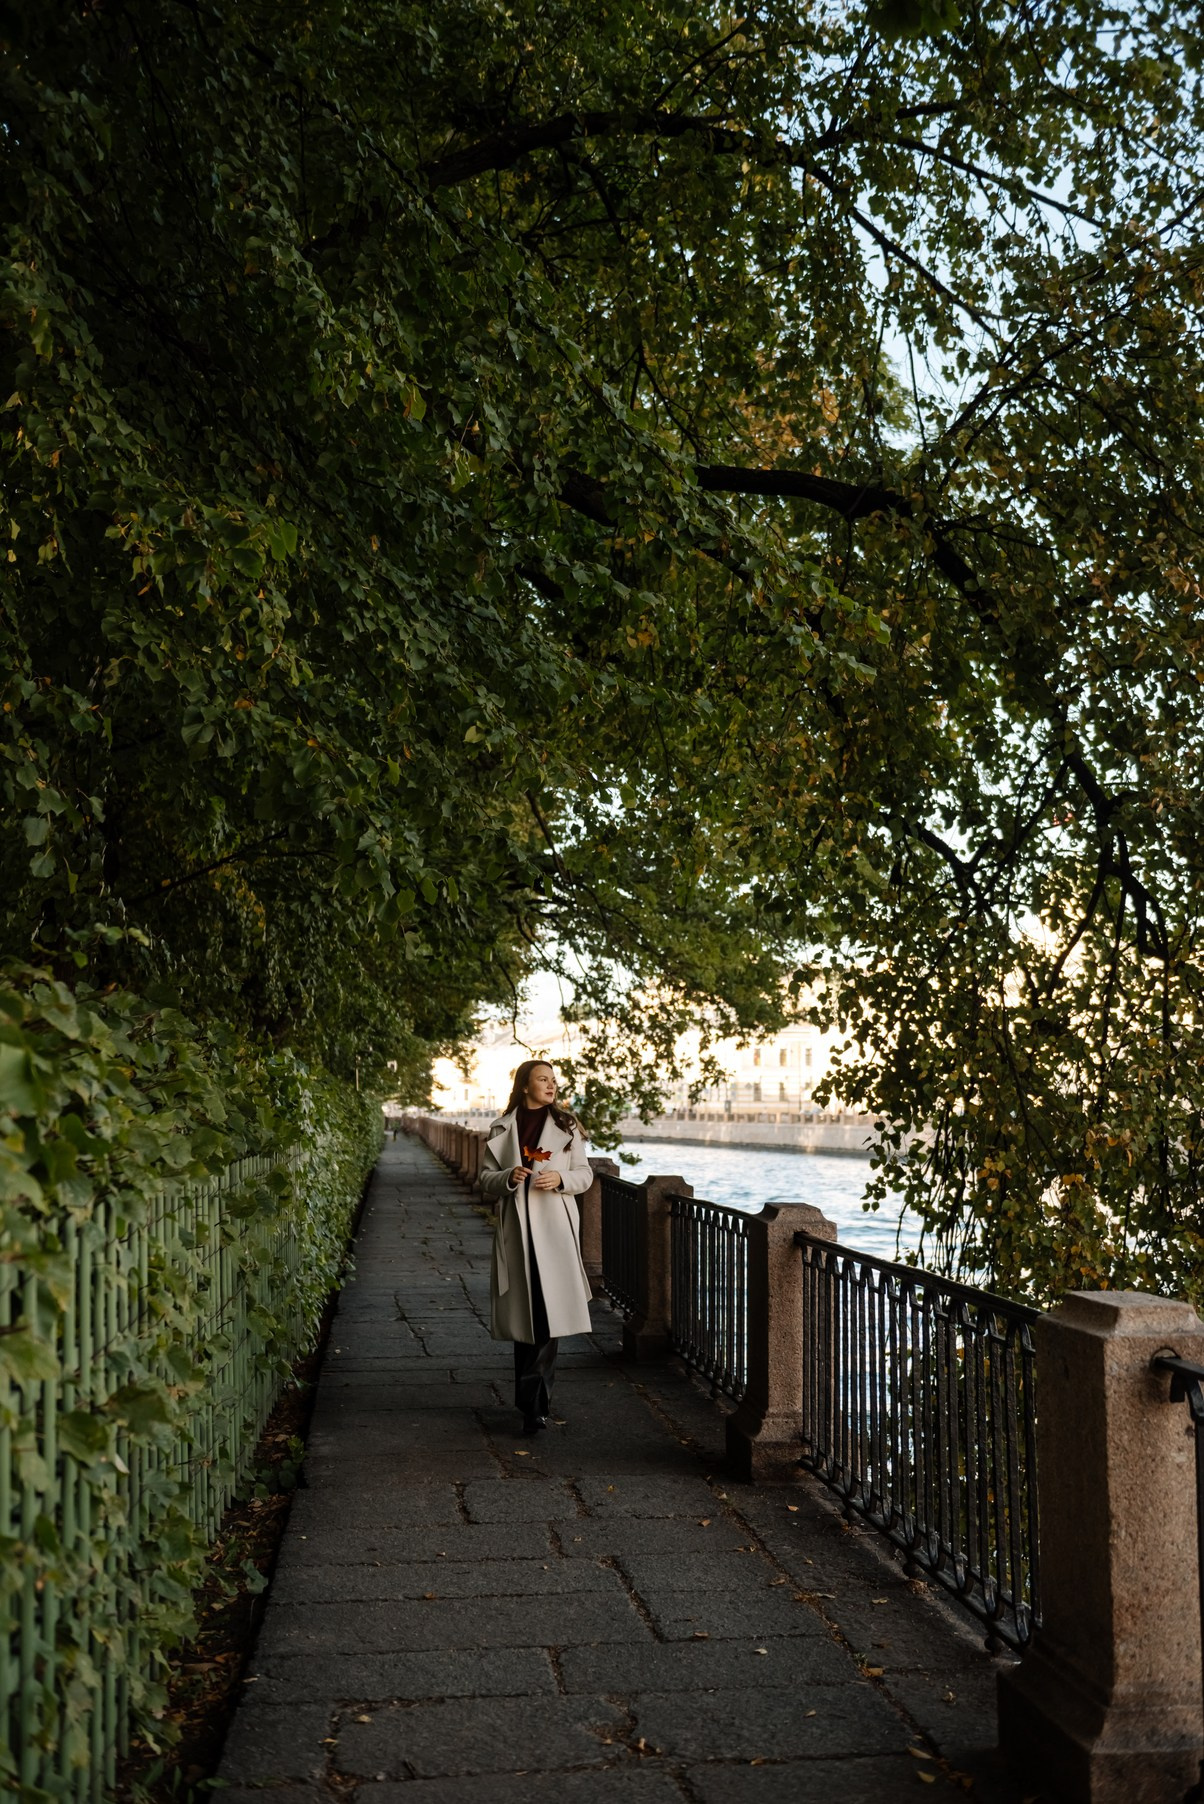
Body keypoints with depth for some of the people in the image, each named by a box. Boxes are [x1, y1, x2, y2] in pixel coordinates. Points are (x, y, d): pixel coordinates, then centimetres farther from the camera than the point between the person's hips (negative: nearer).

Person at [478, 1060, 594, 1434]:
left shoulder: (566, 1126, 7)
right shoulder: (502, 1130, 8)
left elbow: (585, 1174, 9)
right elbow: (485, 1181, 8)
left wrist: (561, 1179, -11)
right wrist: (508, 1178, -13)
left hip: (554, 1228, -1)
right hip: (516, 1231, 1)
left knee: (549, 1315, -9)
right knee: (524, 1317, 5)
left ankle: (533, 1403, -4)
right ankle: (535, 1400, 18)